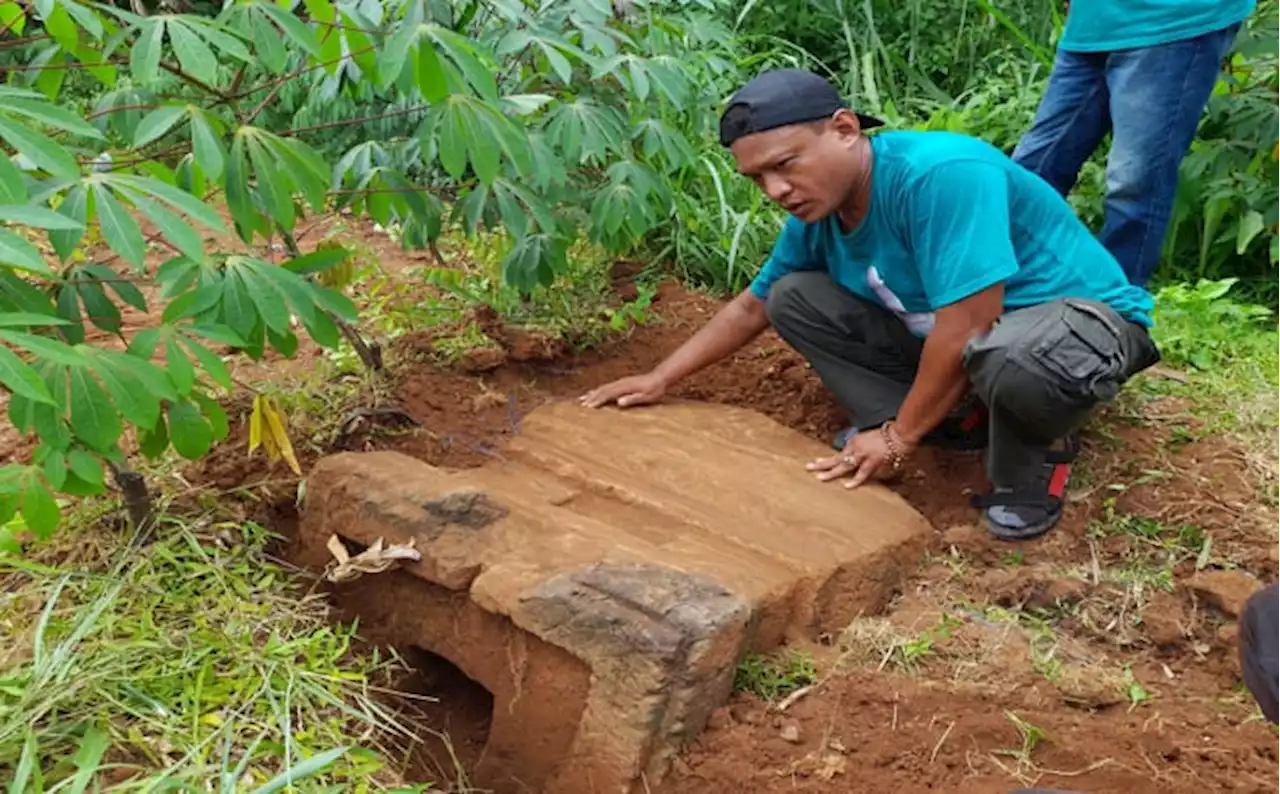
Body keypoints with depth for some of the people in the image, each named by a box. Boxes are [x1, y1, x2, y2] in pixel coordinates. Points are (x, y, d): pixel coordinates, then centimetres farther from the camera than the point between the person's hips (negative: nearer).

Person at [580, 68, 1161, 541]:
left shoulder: (939, 174, -32)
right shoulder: (817, 212, -6)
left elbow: (967, 325, -33)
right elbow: (753, 306, 9)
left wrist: (899, 438, -23)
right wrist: (660, 379, 6)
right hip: (944, 335, 8)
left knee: (1008, 359, -44)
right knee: (794, 297, 0)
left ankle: (1032, 459, -8)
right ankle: (948, 418, 0)